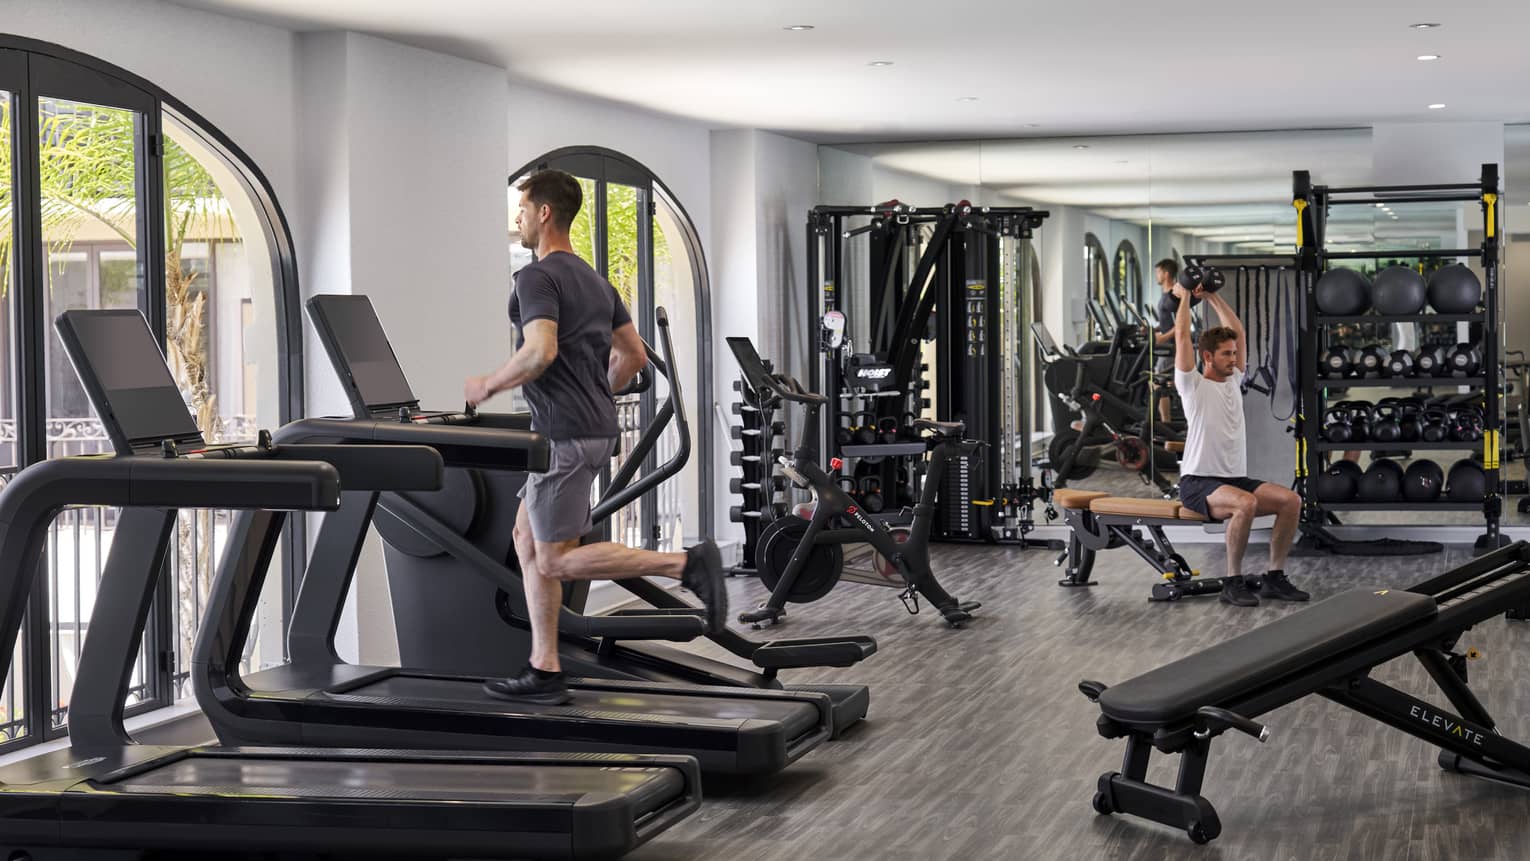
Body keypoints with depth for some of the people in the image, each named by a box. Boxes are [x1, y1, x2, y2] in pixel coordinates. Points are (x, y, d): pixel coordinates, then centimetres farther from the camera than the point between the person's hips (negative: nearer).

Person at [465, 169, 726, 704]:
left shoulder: (537, 278, -12)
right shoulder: (595, 281, 17)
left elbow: (540, 353, -27)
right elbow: (634, 357, 19)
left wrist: (489, 385, -11)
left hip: (564, 434, -10)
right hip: (595, 426, 10)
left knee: (555, 560, -7)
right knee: (528, 538, 13)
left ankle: (687, 564, -16)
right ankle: (544, 670, 10)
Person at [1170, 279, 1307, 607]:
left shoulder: (1234, 381, 14)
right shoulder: (1193, 385, -6)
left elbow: (1239, 332, 20)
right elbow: (1182, 336, -12)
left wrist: (1212, 297, 19)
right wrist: (1184, 296, 0)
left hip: (1235, 478, 8)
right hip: (1199, 482, -8)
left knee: (1291, 500, -13)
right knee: (1245, 503, -37)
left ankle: (1274, 576, -4)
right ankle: (1233, 581, -23)